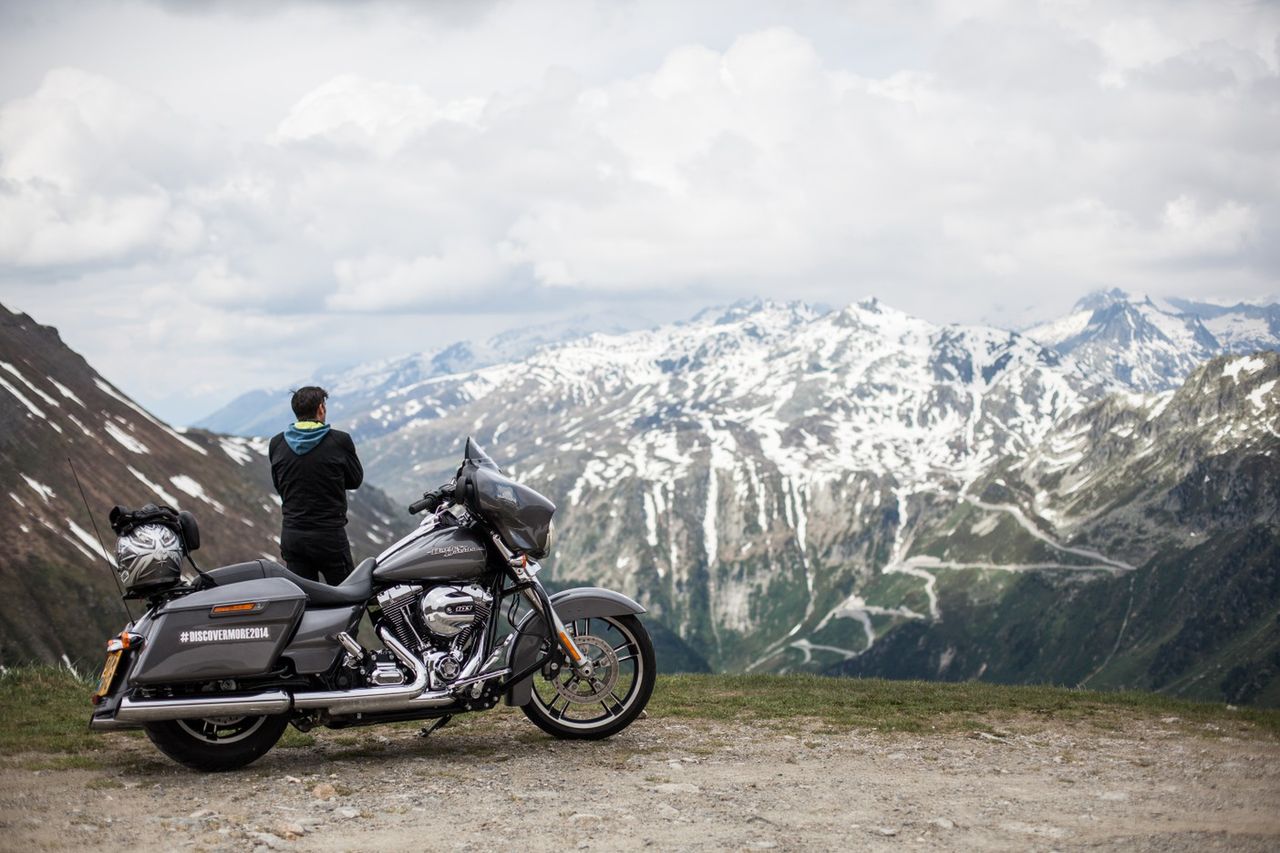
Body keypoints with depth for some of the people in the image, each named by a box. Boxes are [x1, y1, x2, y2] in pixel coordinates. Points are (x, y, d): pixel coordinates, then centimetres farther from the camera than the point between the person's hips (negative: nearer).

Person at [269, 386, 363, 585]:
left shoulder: (276, 444, 2)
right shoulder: (339, 441, -9)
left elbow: (278, 485, 12)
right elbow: (355, 479, 3)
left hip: (291, 536, 4)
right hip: (329, 536, -4)